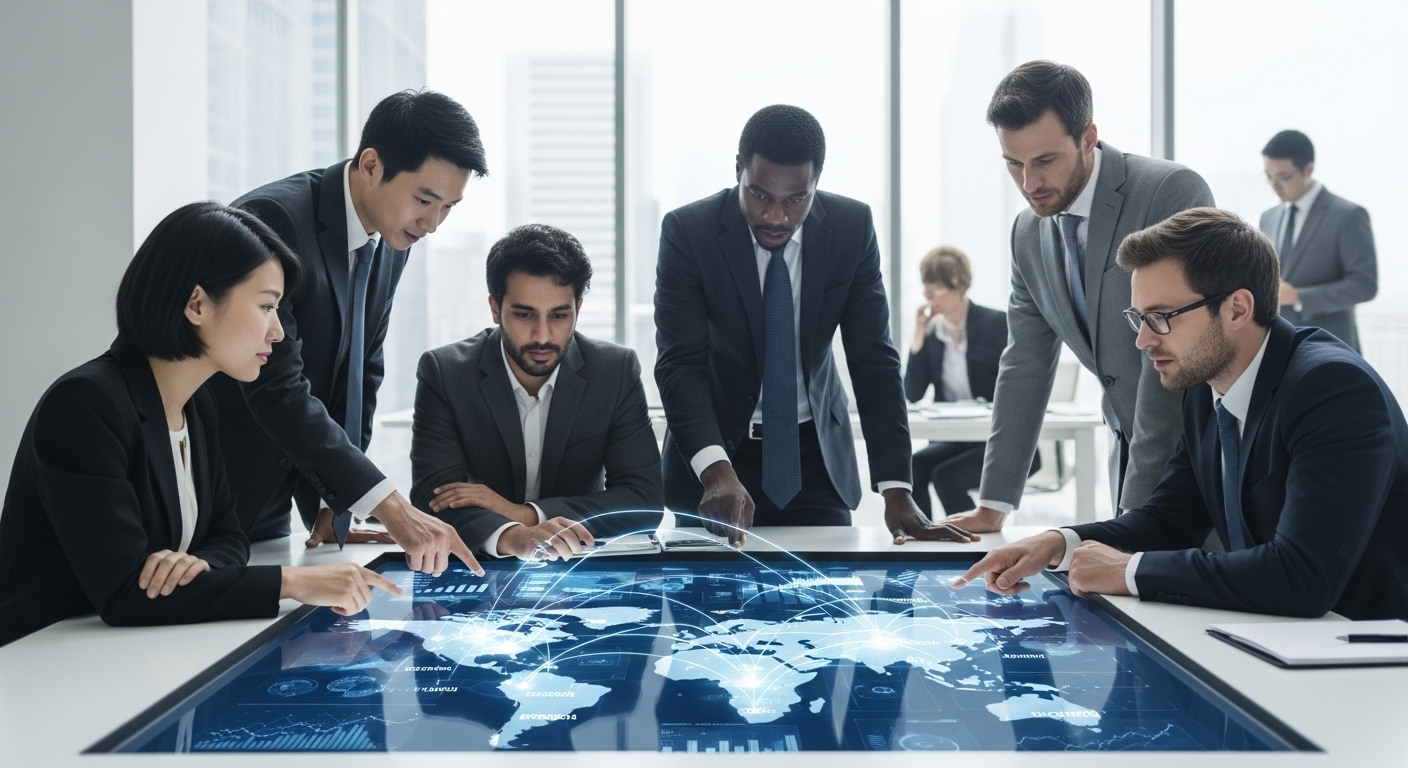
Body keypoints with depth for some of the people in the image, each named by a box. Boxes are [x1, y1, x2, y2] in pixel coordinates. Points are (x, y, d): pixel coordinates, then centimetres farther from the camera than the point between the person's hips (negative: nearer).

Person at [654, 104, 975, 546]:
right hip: (716, 449, -1)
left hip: (815, 457, 2)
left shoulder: (852, 228, -10)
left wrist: (897, 492, -20)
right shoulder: (688, 231, -17)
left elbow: (873, 360, -11)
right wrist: (717, 472, -39)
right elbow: (680, 363, -23)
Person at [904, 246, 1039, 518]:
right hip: (955, 440, 5)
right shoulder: (932, 332, 7)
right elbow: (912, 395, 0)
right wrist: (919, 337, -6)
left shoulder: (997, 324, -8)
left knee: (947, 475, -29)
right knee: (910, 469, -23)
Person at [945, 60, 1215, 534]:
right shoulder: (1029, 233, 3)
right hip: (1130, 449, 6)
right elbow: (1025, 366, 7)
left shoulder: (1174, 194, -19)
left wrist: (1140, 506, -25)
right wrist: (992, 507, 2)